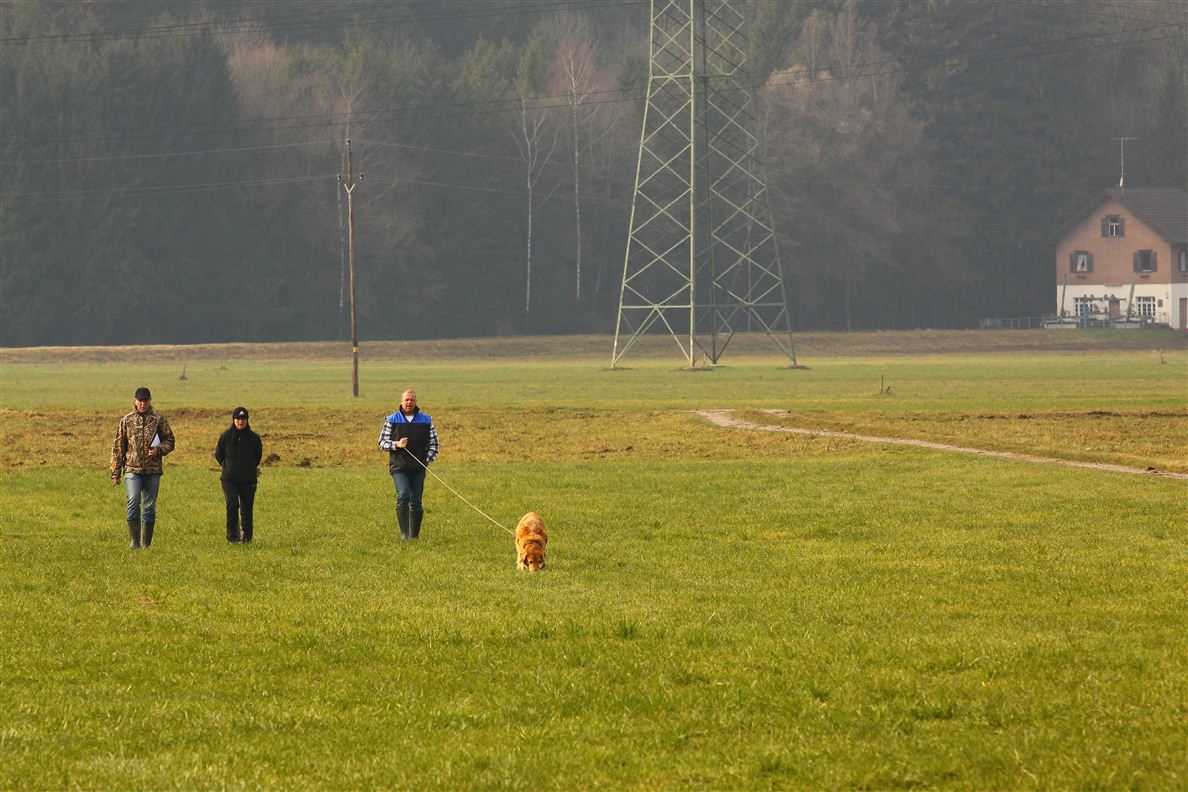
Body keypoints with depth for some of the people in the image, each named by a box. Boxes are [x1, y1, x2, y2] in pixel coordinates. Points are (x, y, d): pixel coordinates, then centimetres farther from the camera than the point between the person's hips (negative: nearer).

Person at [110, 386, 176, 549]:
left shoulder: (159, 420, 5)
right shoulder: (127, 421, 7)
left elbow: (170, 441, 9)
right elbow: (118, 447, 9)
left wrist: (159, 449, -13)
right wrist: (115, 472, 5)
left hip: (153, 470, 1)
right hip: (132, 469, -1)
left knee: (149, 506, 4)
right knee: (133, 502, -16)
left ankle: (146, 543, 12)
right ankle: (135, 541, -13)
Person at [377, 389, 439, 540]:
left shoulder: (426, 420, 9)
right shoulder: (391, 420, 5)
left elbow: (433, 443, 13)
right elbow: (382, 442, 6)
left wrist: (427, 460, -1)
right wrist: (397, 444, -13)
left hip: (418, 468, 2)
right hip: (399, 467, -2)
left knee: (416, 503, 4)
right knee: (403, 495, -20)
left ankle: (415, 535, 16)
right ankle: (404, 533, -18)